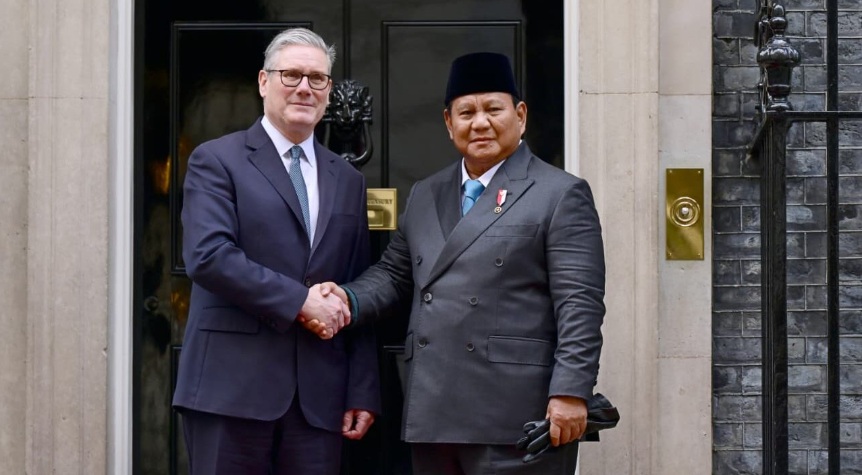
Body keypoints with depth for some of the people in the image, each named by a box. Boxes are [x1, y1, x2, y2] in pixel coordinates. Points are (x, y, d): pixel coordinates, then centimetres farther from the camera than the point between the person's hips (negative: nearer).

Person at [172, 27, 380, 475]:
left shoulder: (347, 181, 17)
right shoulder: (216, 161, 2)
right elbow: (208, 255, -13)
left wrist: (363, 392, 8)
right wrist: (298, 299, -14)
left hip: (320, 395, 4)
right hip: (233, 386, -4)